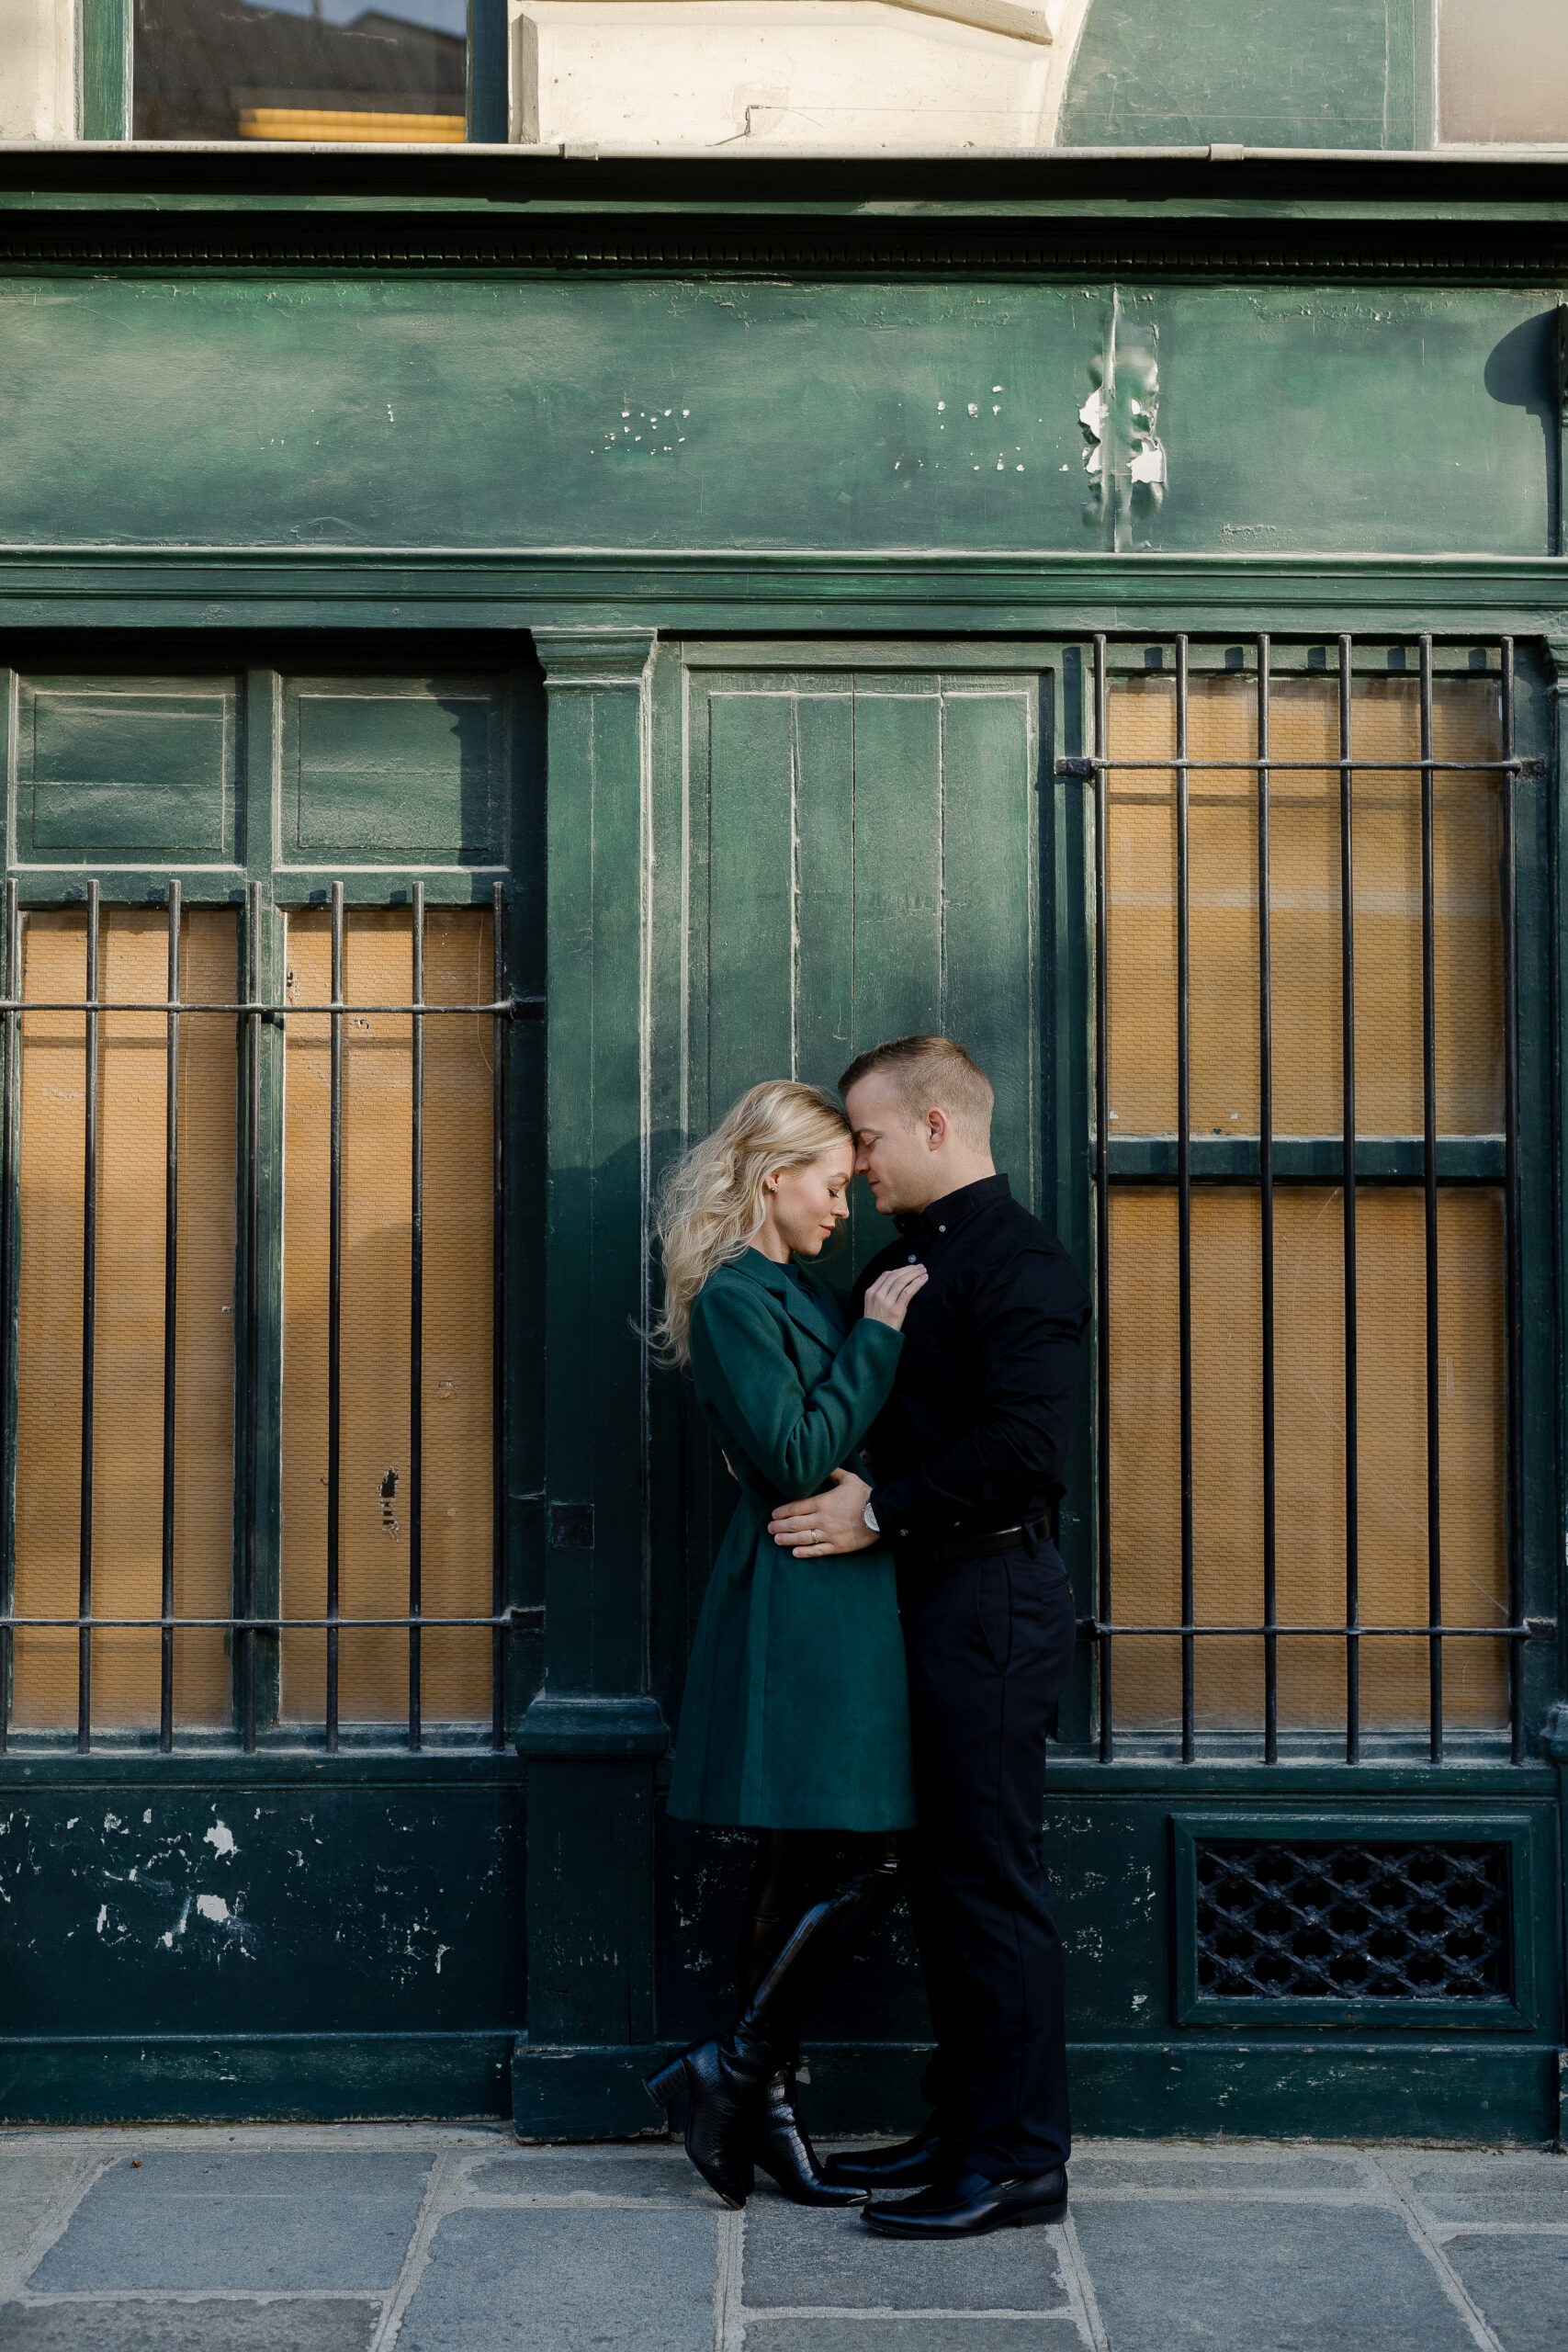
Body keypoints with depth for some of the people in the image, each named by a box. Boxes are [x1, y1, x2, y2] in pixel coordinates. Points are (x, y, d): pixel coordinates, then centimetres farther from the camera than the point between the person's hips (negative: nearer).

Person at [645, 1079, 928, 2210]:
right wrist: (877, 1335, -14)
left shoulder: (787, 1291, 17)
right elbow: (800, 1459, -20)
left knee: (807, 1863, 11)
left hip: (830, 1605, 10)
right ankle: (733, 2069, 3)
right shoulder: (735, 1297, -13)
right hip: (798, 1603, -10)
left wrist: (878, 1329, 9)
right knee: (864, 1862, -8)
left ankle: (764, 2103, 18)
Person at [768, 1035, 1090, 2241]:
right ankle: (964, 2124, 25)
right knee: (943, 1874, 14)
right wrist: (846, 1488, 5)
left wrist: (878, 1513, -19)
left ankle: (1021, 2158, 6)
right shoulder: (902, 1260, 18)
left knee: (993, 1880, -3)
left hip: (990, 1598, -9)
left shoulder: (1021, 1263, -12)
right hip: (924, 1597, 9)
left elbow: (1021, 1448, -22)